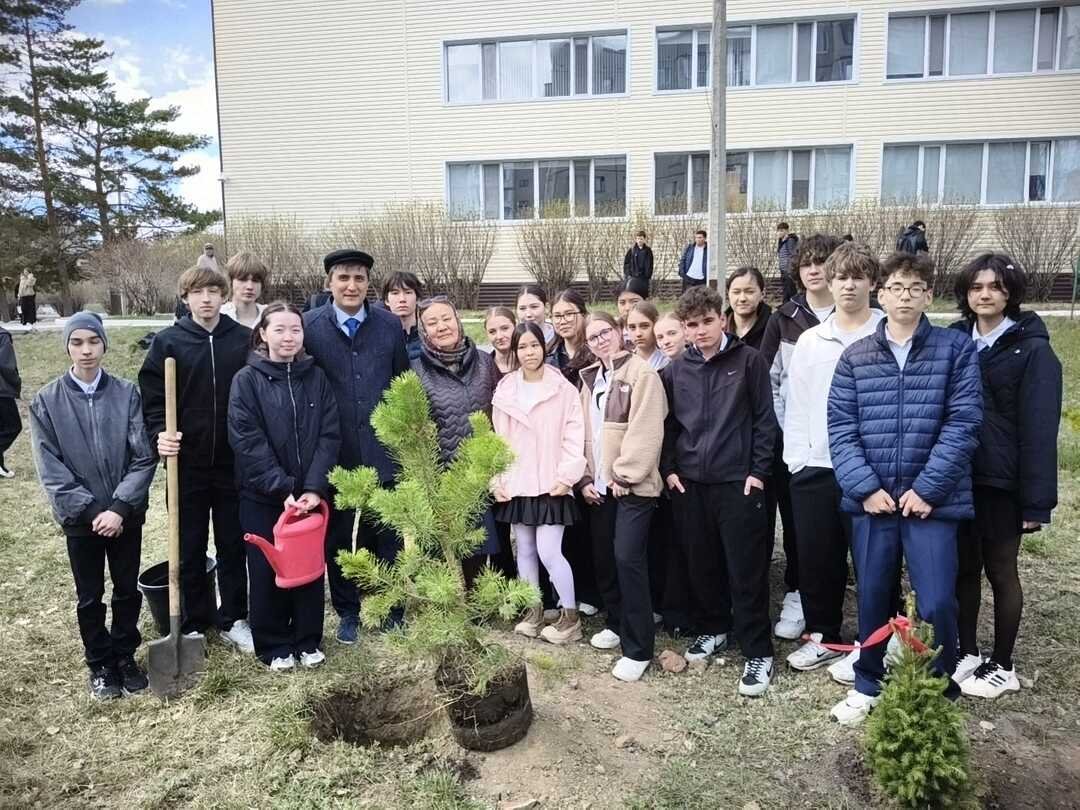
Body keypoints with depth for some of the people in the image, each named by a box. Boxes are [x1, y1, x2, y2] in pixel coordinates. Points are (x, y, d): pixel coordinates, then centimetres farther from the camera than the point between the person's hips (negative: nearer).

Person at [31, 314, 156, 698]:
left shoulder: (127, 394, -7)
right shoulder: (46, 401, -6)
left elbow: (143, 457, -8)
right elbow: (50, 469, -8)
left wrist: (119, 508, -16)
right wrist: (90, 511, -14)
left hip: (126, 515, 0)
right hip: (80, 519, 0)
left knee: (128, 591, 14)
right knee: (90, 597, 13)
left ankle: (125, 656, 34)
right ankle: (100, 665, 31)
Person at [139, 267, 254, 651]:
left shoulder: (245, 339, -1)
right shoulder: (167, 342, -2)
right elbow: (152, 397, -1)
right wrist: (160, 434, -18)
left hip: (233, 461, 1)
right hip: (187, 462, 0)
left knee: (233, 545, 11)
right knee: (189, 548, 10)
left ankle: (233, 619, 26)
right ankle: (193, 624, 25)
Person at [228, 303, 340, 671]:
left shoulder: (316, 377, 1)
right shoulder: (246, 380, -6)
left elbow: (329, 436, -3)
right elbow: (247, 442, -13)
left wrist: (314, 487, -15)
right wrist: (283, 489, -20)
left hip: (310, 493, 2)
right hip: (262, 496, -2)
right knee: (267, 570, 8)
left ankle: (308, 641, 28)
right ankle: (274, 646, 25)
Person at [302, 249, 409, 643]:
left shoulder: (390, 325, 1)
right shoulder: (308, 326, -4)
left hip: (383, 450, 1)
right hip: (333, 452, -1)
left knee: (386, 535, 11)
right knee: (337, 536, 12)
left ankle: (389, 607, 30)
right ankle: (347, 612, 30)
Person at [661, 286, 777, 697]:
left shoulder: (748, 360, -3)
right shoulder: (676, 369, 6)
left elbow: (764, 419, -3)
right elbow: (668, 424, 12)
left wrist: (758, 471, -7)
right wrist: (669, 469, 5)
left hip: (738, 481, -4)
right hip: (690, 482, 4)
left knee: (746, 569, 0)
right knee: (701, 563, 13)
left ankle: (758, 651, 11)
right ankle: (711, 629, 32)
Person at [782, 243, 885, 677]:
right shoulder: (809, 341, 11)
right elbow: (796, 405, 11)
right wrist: (796, 458, 4)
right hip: (814, 468, 4)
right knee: (815, 558, 11)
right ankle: (822, 636, 29)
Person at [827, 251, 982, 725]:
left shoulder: (957, 349, 1)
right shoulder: (855, 357, 5)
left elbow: (962, 425, -6)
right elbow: (841, 428, 0)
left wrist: (927, 489, -13)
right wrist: (865, 487, -10)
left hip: (932, 500, -2)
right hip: (871, 499, 2)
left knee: (936, 604, -3)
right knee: (872, 597, 13)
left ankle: (940, 695, 22)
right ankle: (868, 685, 32)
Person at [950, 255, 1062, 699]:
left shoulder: (1032, 350, -8)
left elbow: (1039, 430, -11)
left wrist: (1036, 500, -14)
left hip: (1000, 483, -4)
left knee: (1001, 571, 9)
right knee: (964, 568, 14)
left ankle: (1001, 665, 24)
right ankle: (966, 652, 30)